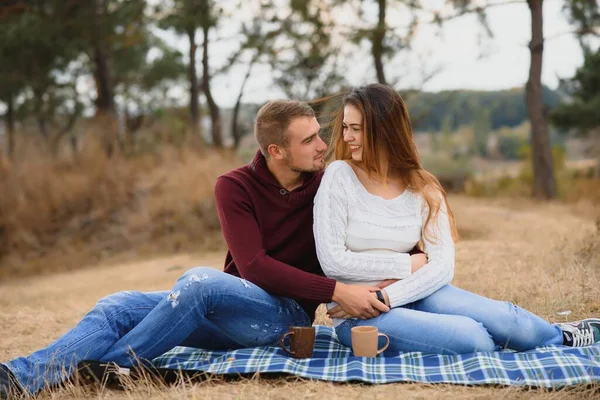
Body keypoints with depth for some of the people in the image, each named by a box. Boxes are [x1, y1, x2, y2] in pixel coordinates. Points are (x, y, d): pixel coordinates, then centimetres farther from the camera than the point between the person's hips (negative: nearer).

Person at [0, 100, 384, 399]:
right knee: (119, 307, -19)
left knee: (200, 280, -34)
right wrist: (335, 291, -24)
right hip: (230, 310, 3)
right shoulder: (235, 187, -3)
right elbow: (253, 267, -15)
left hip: (288, 314, -3)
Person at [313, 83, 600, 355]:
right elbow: (332, 261, -15)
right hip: (357, 317, -4)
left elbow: (442, 266, -8)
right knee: (469, 337, -24)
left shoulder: (422, 190, 1)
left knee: (502, 319, -15)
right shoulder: (340, 176, -9)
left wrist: (383, 298, -21)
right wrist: (410, 264, -11)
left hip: (411, 296, 4)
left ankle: (560, 336, 17)